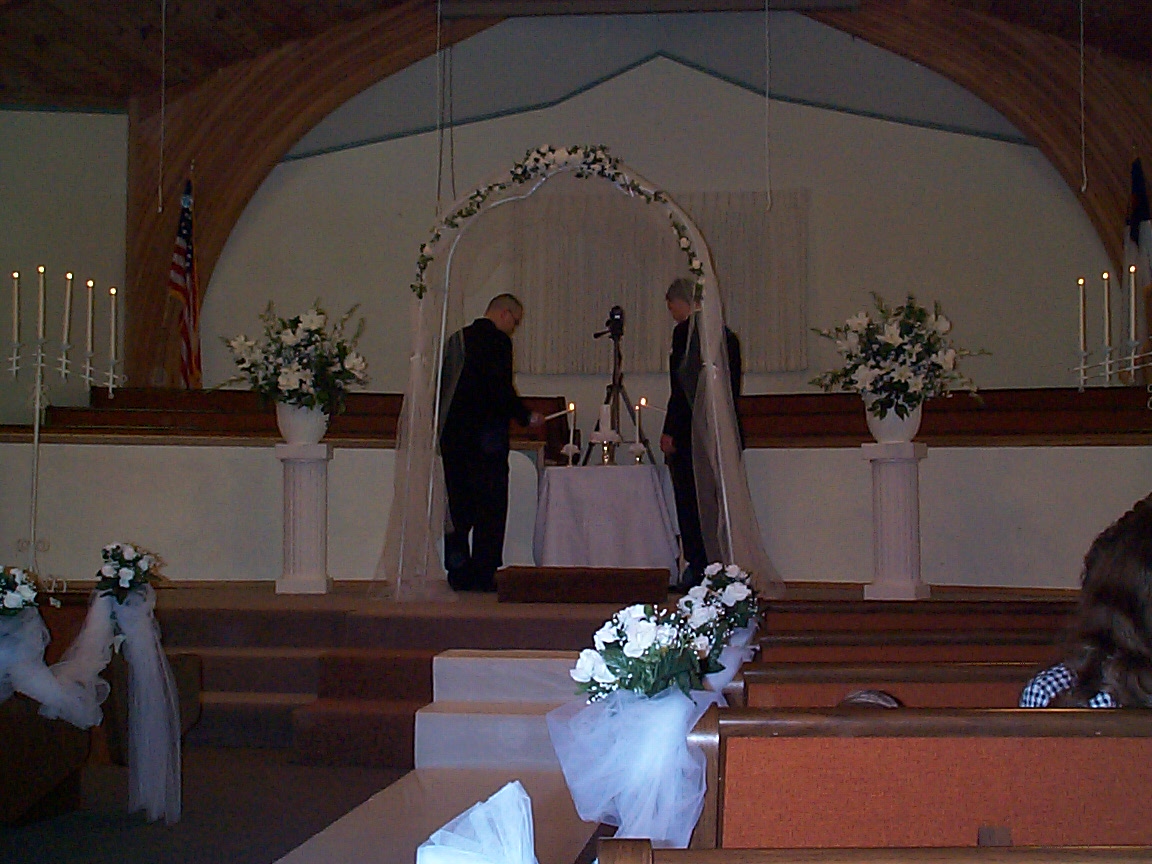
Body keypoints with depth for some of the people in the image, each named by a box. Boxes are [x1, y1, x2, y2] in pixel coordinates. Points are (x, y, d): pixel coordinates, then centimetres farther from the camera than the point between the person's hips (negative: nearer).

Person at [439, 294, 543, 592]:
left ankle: (458, 574, 14)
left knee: (458, 507, 11)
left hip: (452, 436, 8)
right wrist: (526, 417, -3)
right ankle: (483, 575, -3)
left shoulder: (456, 338, 15)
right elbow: (502, 389, -17)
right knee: (490, 508, -2)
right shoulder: (497, 341, -9)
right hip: (485, 438, -8)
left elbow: (444, 386, 16)